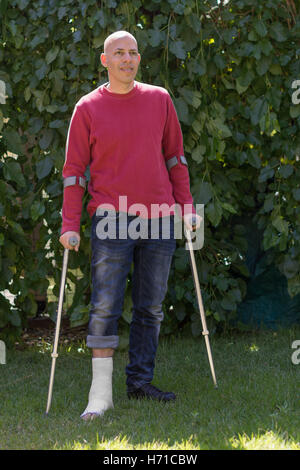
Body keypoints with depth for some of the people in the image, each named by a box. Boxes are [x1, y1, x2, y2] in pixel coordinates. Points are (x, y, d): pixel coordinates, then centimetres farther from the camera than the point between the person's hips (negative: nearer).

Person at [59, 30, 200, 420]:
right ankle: (101, 393, -4)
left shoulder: (159, 99, 9)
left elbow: (175, 157, 15)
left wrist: (187, 207, 8)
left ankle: (140, 382, 17)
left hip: (159, 220, 3)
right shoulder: (88, 108, 1)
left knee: (150, 309, 8)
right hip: (111, 221, -3)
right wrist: (70, 225, -5)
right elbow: (74, 169, 2)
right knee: (105, 308, -7)